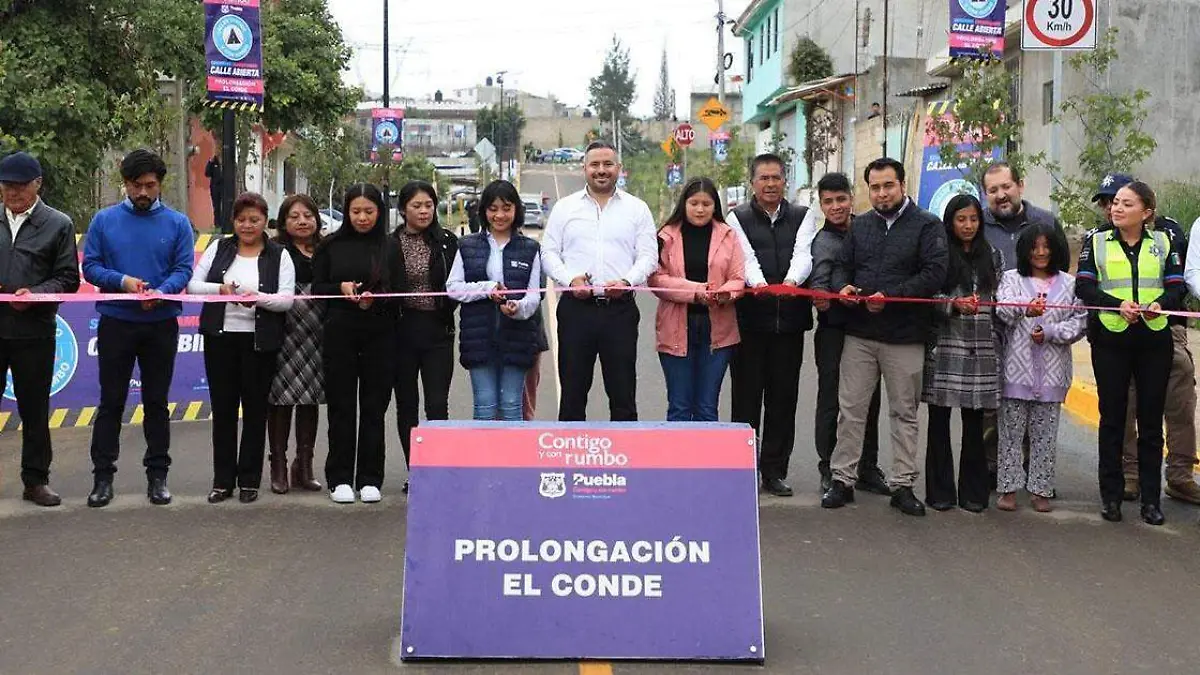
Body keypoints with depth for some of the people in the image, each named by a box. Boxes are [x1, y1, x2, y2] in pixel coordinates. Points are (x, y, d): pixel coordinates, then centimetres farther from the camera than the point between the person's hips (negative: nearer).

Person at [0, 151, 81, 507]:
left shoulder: (58, 224, 4)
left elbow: (68, 279, 1)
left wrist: (35, 294, -16)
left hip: (34, 330, -1)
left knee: (34, 409, 8)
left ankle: (36, 480, 18)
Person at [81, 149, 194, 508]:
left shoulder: (177, 223, 2)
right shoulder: (105, 220, 2)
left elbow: (183, 270, -3)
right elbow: (90, 266, -1)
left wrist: (161, 293, -22)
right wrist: (123, 281, -18)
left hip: (161, 323, 0)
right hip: (115, 322, 0)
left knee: (156, 401, 8)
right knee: (111, 401, 3)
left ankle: (157, 475, 16)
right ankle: (103, 476, 9)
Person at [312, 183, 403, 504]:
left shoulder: (390, 247, 5)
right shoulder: (331, 246, 5)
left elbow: (401, 291, 3)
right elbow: (316, 289, 7)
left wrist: (377, 298, -16)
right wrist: (341, 288, -12)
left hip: (380, 335, 0)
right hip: (339, 333, 0)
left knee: (374, 407, 3)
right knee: (341, 406, 3)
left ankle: (370, 479, 11)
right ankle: (340, 478, 10)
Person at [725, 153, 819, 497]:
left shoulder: (803, 217, 10)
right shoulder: (738, 218, 5)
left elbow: (803, 254, -8)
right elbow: (746, 257, -11)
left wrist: (791, 280, -29)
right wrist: (758, 284, -32)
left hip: (790, 318, 2)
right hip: (749, 318, -2)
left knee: (783, 398, 7)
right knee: (746, 396, 3)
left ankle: (774, 471, 16)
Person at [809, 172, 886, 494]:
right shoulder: (824, 242, -9)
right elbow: (819, 282, -24)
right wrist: (822, 297, -44)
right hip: (836, 331, -5)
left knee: (869, 401, 12)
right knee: (831, 402, 3)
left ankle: (867, 469, 23)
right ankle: (829, 471, 13)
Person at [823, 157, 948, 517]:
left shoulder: (927, 225, -2)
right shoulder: (860, 226, 12)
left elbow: (934, 273, -12)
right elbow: (843, 266, 18)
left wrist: (890, 296, -19)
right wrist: (843, 286, -6)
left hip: (904, 337, -3)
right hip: (859, 334, 3)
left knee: (905, 413, 6)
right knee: (851, 409, 5)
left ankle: (903, 485, 15)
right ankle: (843, 480, 13)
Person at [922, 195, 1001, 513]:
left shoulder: (991, 256, 14)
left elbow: (999, 301, 17)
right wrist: (954, 305, -19)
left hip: (981, 348, 3)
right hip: (945, 346, -3)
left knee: (974, 423, 5)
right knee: (939, 421, 1)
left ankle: (973, 492, 13)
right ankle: (940, 492, 9)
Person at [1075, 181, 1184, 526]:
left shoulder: (1164, 242, 8)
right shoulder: (1096, 242, 5)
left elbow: (1177, 286, 3)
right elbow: (1084, 287, -3)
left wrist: (1160, 304, -19)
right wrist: (1118, 305, -19)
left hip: (1154, 340, 1)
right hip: (1109, 339, 0)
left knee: (1151, 419, 4)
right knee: (1112, 417, 5)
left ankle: (1150, 498, 11)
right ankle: (1111, 496, 13)